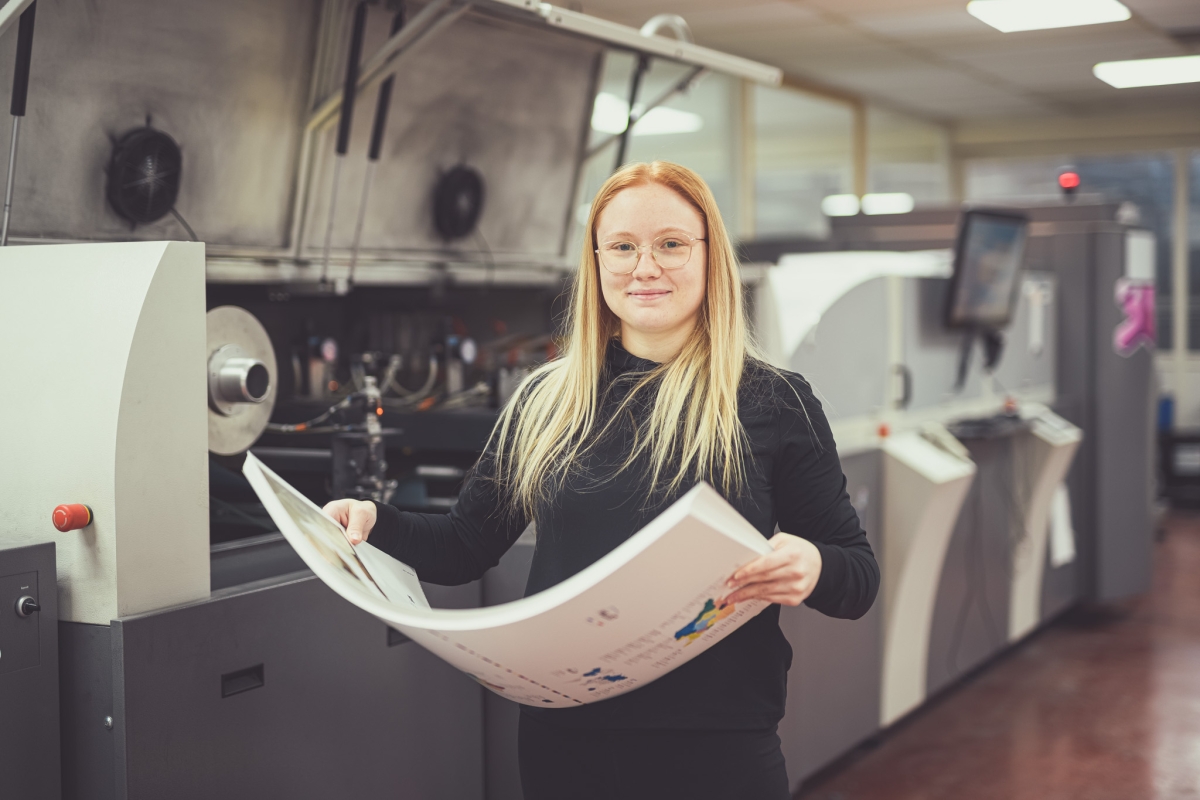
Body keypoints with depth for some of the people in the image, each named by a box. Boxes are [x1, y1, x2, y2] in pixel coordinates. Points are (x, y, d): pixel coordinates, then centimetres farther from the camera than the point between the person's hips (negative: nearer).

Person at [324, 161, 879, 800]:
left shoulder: (775, 402, -4)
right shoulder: (545, 400, 6)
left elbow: (860, 577, -2)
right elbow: (467, 545, 11)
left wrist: (812, 569, -25)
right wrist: (373, 525, -7)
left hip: (717, 747, -3)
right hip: (562, 739, 3)